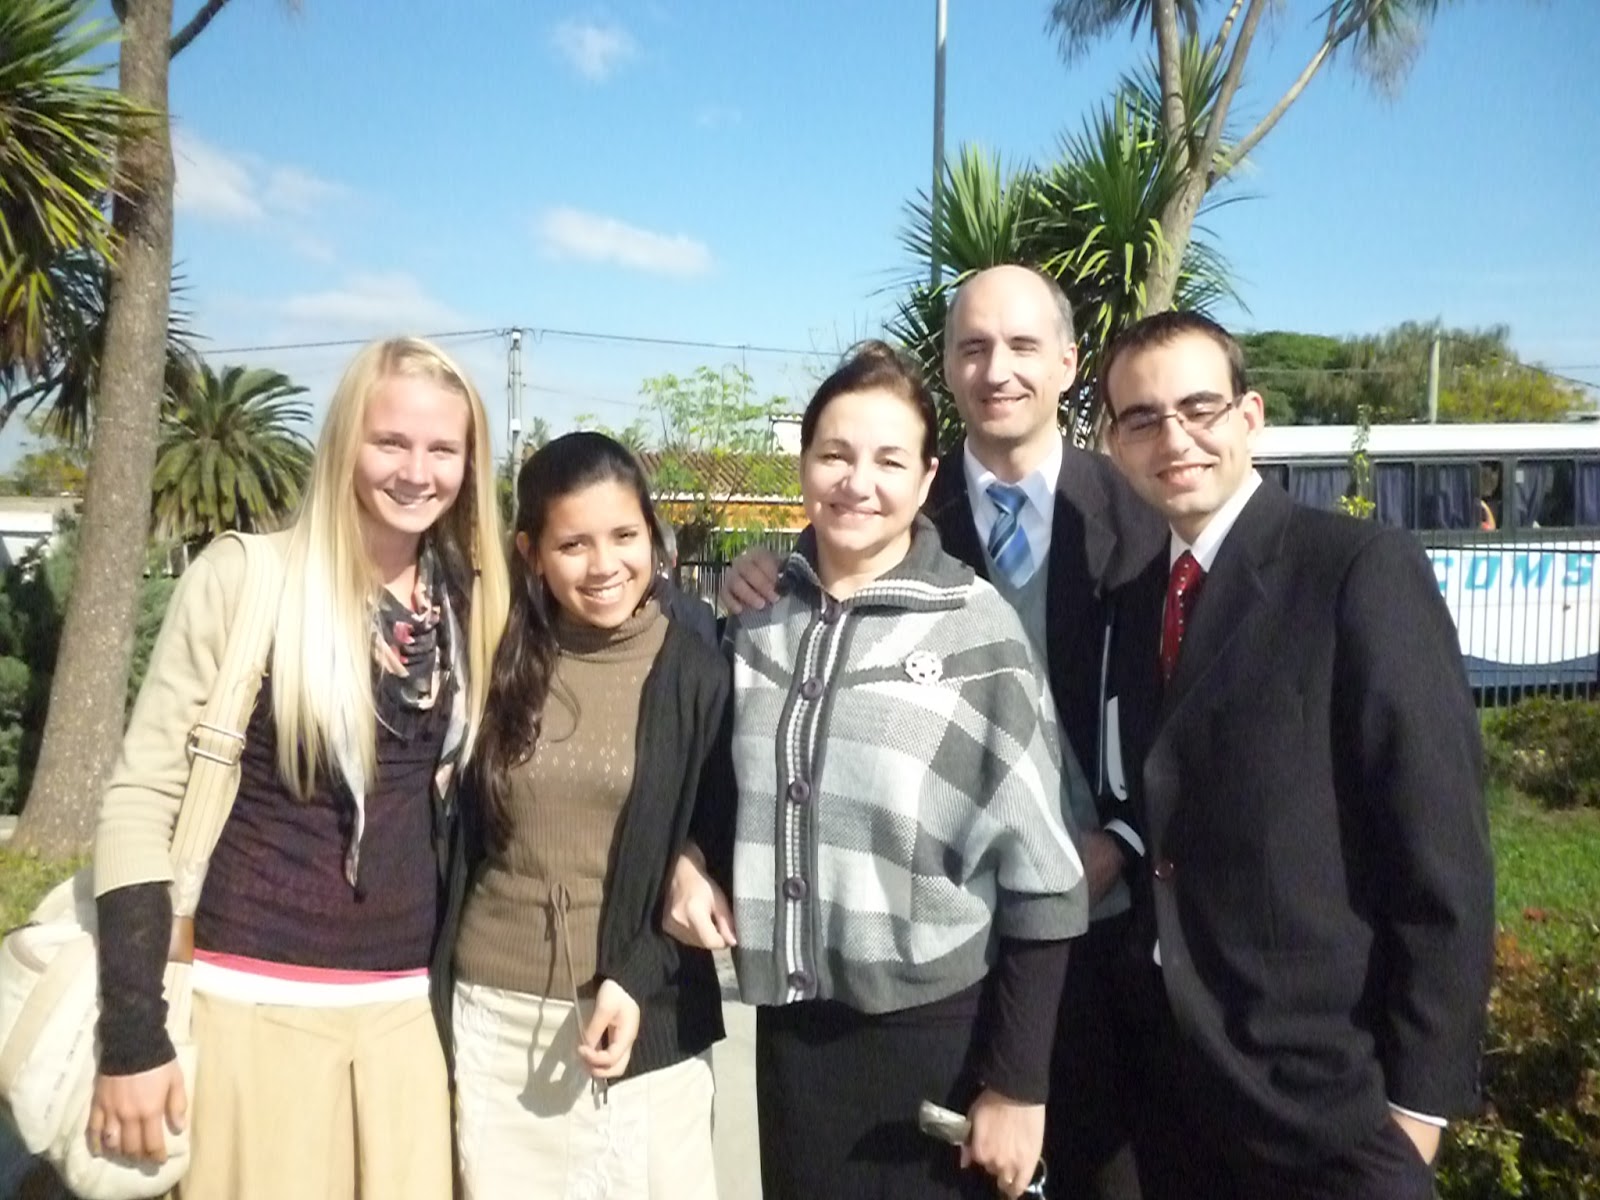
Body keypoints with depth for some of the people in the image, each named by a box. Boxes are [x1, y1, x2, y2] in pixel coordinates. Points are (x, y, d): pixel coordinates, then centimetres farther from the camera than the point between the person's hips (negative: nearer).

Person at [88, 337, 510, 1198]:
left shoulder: (470, 602, 3)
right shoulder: (244, 577, -10)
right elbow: (140, 798, -8)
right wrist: (131, 1036, -11)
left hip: (410, 1007, 4)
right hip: (256, 1004, -4)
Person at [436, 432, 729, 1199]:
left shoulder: (698, 677, -5)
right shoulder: (499, 665, 0)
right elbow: (459, 841, 6)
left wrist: (639, 978, -13)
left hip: (646, 1015, -2)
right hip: (494, 1012, 2)